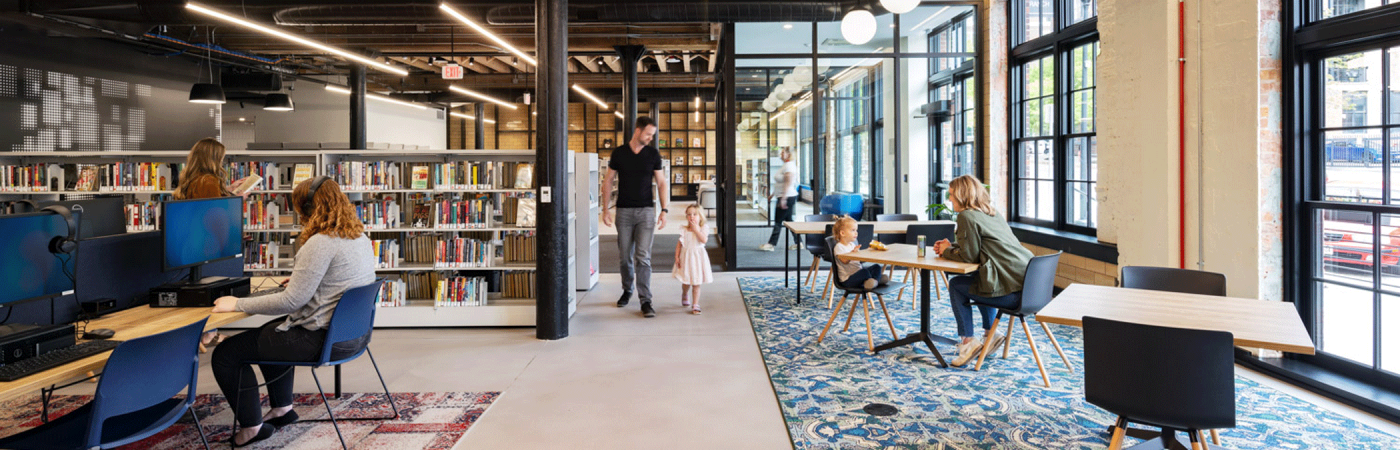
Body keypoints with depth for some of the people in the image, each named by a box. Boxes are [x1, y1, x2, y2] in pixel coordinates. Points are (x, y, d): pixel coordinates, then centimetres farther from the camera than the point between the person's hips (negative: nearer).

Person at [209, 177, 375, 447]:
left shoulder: (321, 243, -23)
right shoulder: (360, 237, 6)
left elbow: (291, 301, -23)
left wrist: (238, 304, -12)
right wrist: (300, 278, 32)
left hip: (324, 340, -10)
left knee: (226, 354, 4)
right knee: (271, 331, 35)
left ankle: (251, 427, 14)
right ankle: (282, 408, 38)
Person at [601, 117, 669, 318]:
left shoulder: (653, 154, 2)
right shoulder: (619, 153, 1)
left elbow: (662, 183, 4)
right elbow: (608, 181, 7)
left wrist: (664, 210, -5)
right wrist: (606, 209, 0)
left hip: (646, 211, -1)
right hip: (624, 211, 1)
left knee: (643, 257, -8)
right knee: (625, 257, 9)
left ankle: (645, 301, -6)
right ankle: (627, 290, 33)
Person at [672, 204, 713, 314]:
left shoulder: (703, 228, -5)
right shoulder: (684, 229, 1)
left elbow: (704, 240, -22)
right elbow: (679, 244, 4)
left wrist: (695, 229, -20)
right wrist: (677, 257, -2)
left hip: (698, 257, -2)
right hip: (686, 257, 2)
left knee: (696, 283, 0)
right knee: (686, 282, 11)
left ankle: (695, 305, 7)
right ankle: (684, 296, 44)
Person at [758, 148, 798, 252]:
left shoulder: (789, 166, -15)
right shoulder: (785, 165, 17)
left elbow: (788, 183, -23)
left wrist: (783, 199, -27)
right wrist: (773, 194, 26)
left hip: (788, 197, -10)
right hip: (786, 197, 10)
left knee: (778, 221, -5)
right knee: (788, 220, 13)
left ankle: (771, 244, -1)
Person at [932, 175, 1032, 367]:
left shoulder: (967, 216, -9)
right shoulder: (993, 213, 19)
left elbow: (969, 256, -9)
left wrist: (946, 251, 9)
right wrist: (950, 247, 21)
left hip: (1011, 292, -9)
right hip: (1029, 283, 9)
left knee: (956, 285, 8)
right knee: (977, 279, 30)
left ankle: (968, 341, 9)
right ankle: (991, 333, 29)